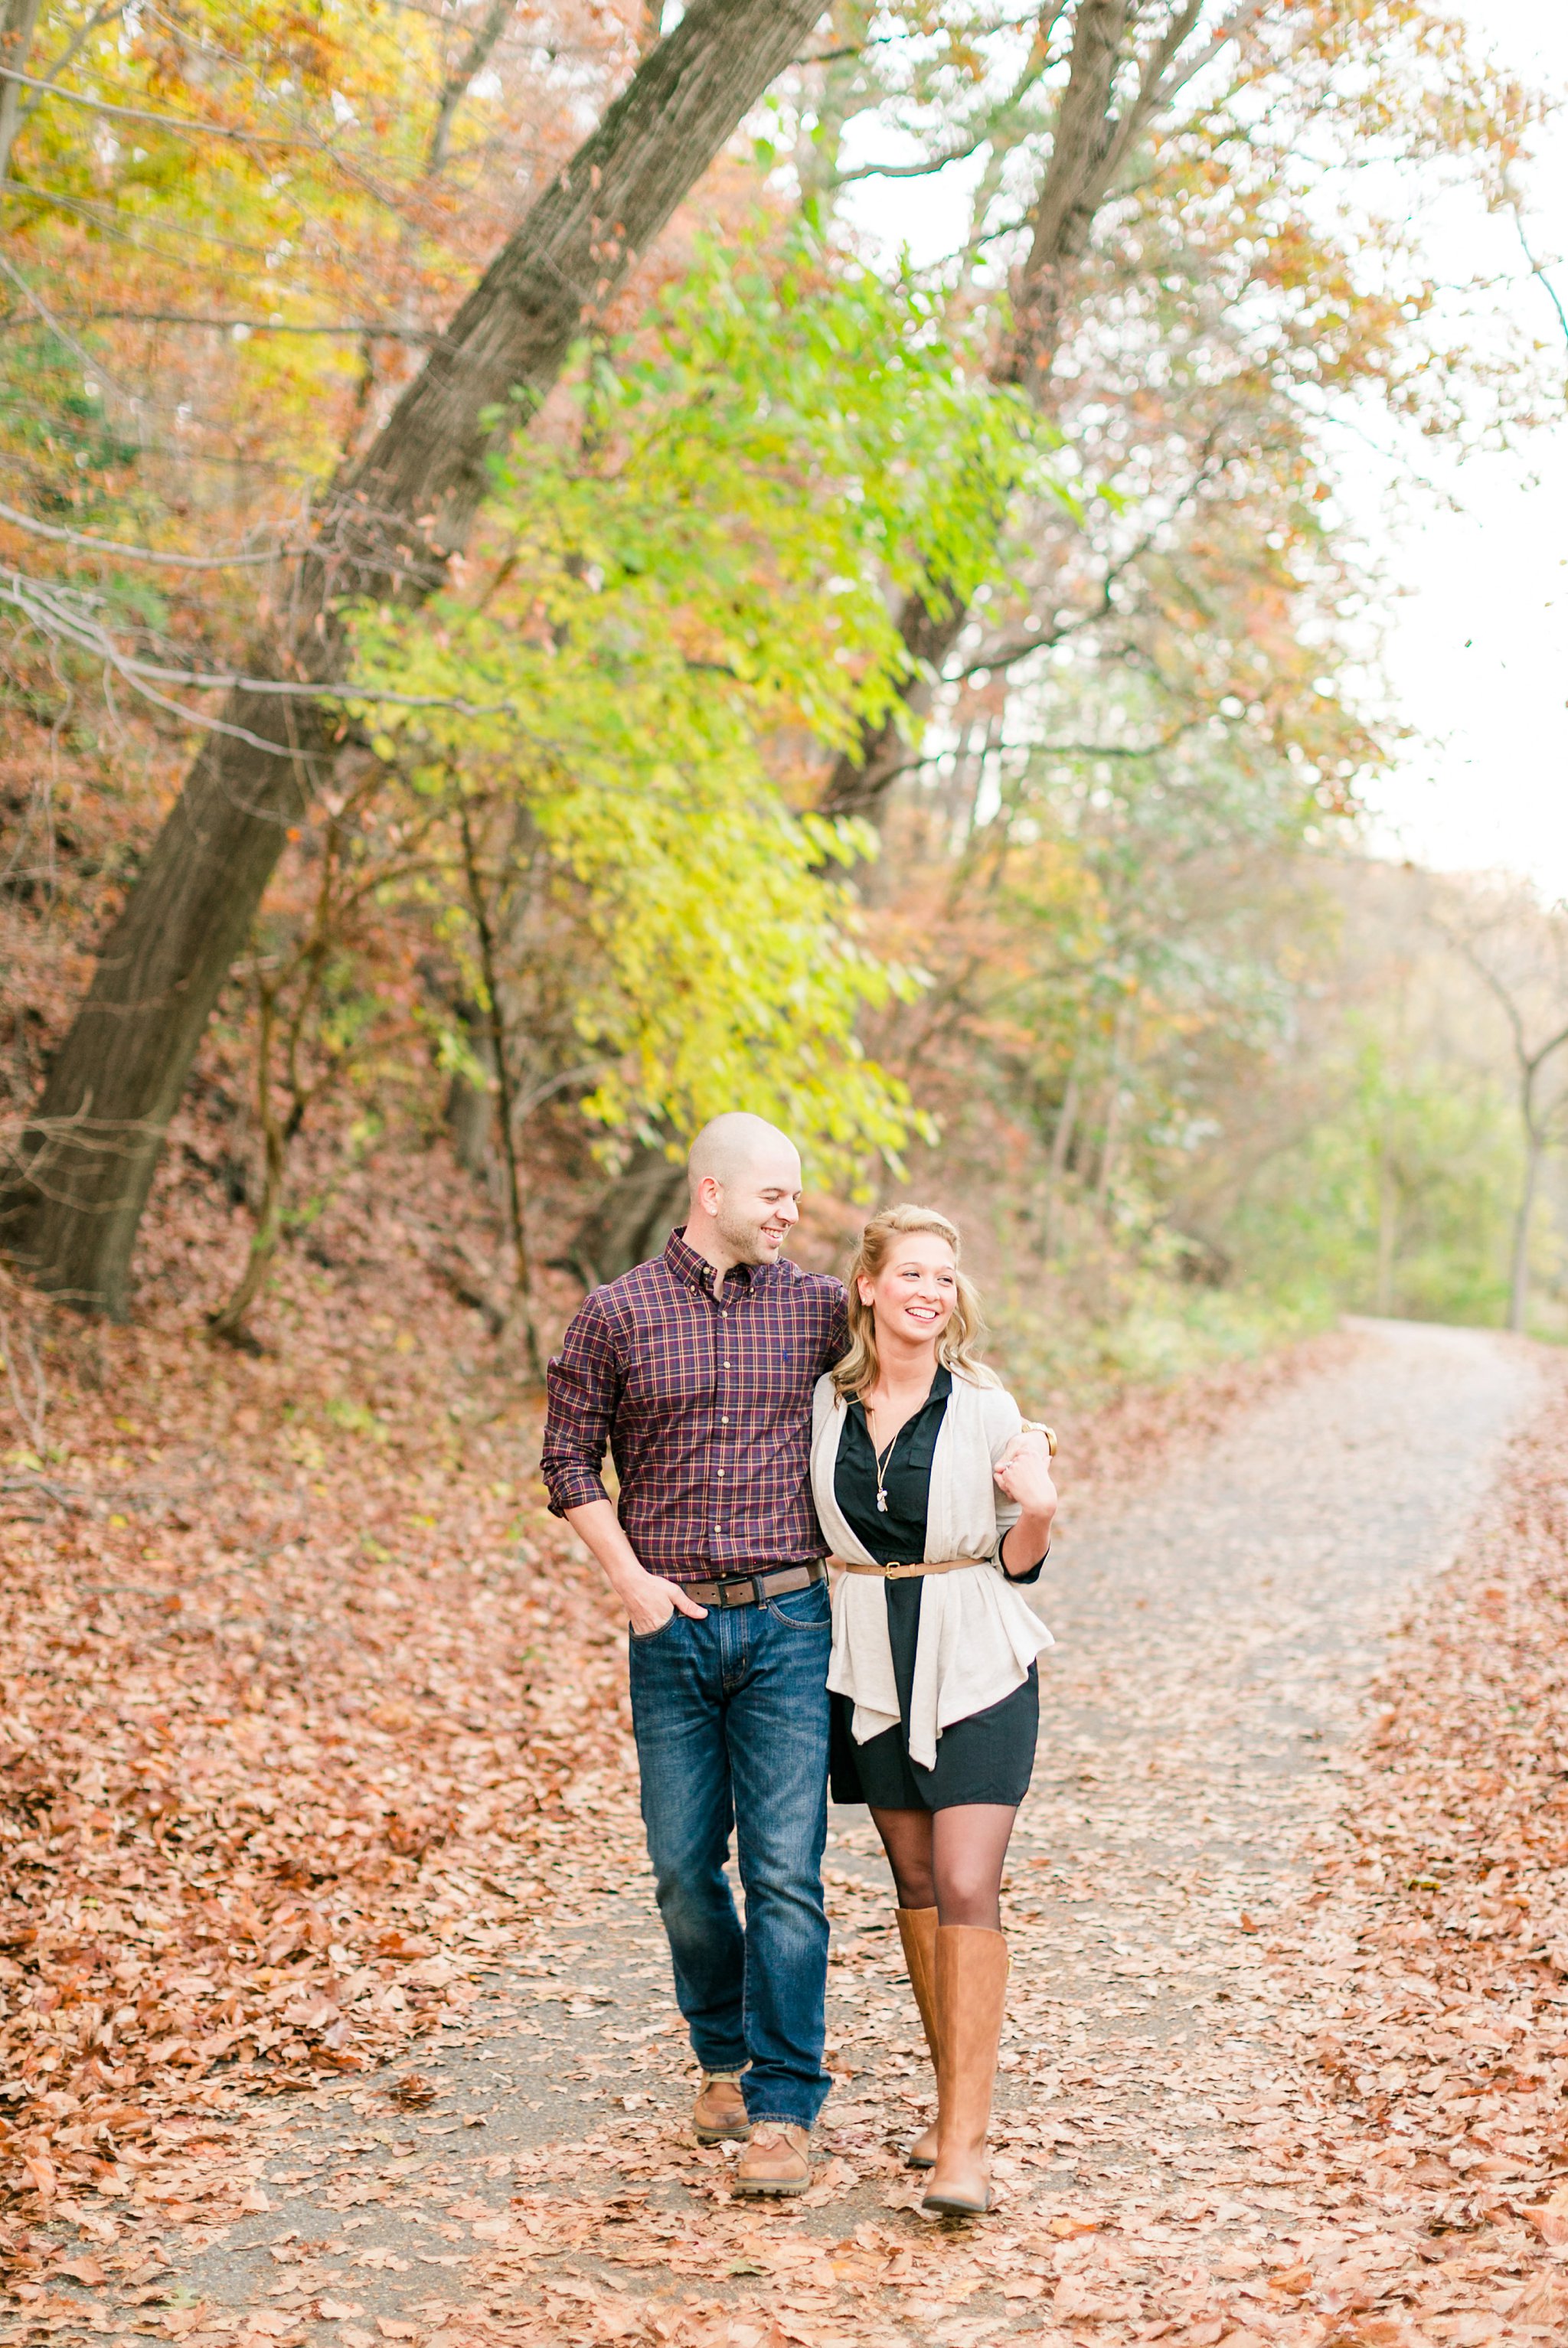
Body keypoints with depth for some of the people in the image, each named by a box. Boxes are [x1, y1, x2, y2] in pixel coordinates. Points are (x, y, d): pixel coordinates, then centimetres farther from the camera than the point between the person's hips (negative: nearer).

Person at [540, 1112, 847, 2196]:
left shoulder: (819, 1306, 4)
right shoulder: (618, 1313, 1)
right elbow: (569, 1456, 6)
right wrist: (630, 1578, -4)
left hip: (788, 1625, 0)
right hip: (673, 1628, 1)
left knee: (784, 1868, -6)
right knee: (685, 1867, 8)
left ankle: (784, 2109, 1)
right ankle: (726, 2057, 31)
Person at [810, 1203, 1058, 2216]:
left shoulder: (986, 1407, -7)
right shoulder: (826, 1402, 2)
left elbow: (1017, 1564, -1)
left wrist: (1039, 1510, -19)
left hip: (977, 1664, -3)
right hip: (873, 1665, 4)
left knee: (968, 1887, -11)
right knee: (917, 1882, 12)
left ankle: (967, 2142, -11)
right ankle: (955, 2097, 26)